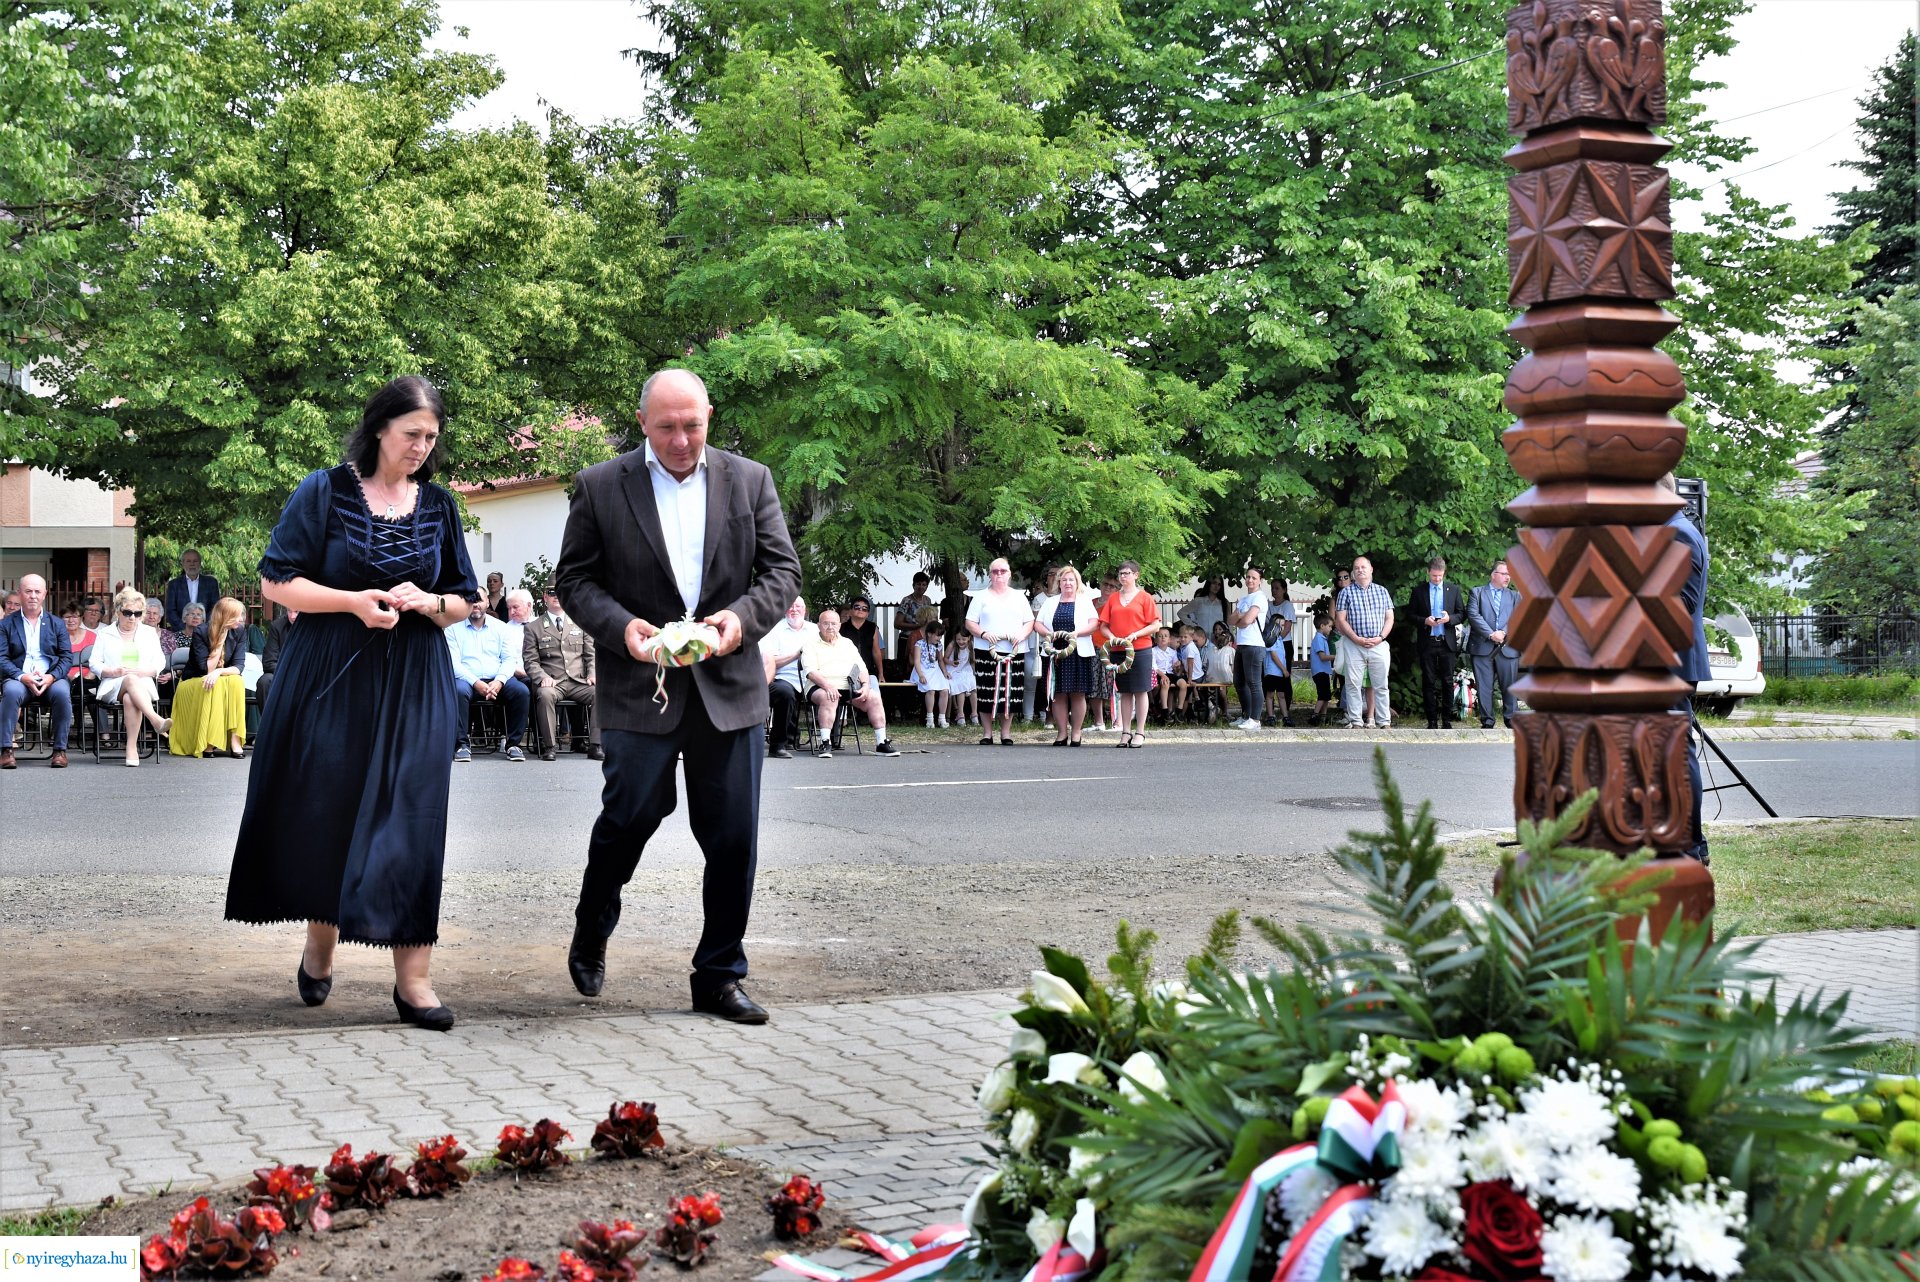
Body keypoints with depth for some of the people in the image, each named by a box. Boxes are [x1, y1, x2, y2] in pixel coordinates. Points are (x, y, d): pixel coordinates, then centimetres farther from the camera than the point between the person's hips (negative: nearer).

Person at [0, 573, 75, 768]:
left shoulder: (57, 624, 16)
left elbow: (67, 657, 8)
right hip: (19, 679, -1)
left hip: (51, 679, 1)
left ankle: (60, 750, -22)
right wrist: (22, 677, -17)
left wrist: (52, 677, -12)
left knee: (62, 692, -33)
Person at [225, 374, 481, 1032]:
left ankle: (412, 977, -4)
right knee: (324, 813, 2)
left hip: (414, 686, 2)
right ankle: (320, 942, 26)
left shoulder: (438, 505, 10)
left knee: (409, 819, -5)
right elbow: (275, 583, -3)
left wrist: (427, 602, -8)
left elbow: (465, 602, 14)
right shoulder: (324, 492, 0)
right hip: (330, 678, -2)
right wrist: (353, 601, -16)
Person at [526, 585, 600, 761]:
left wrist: (592, 675, -3)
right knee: (545, 694, -37)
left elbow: (591, 655, 16)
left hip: (579, 682, 2)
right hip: (552, 683, -2)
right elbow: (530, 661, 6)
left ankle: (595, 746, -23)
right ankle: (550, 746, -28)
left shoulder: (580, 623, 20)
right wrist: (543, 677, -14)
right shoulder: (533, 628, 13)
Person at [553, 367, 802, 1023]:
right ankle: (590, 935, 26)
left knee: (733, 839, 3)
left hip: (729, 688, 2)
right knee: (629, 816, -3)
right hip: (640, 689, -2)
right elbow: (574, 577, 4)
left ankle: (719, 977, 16)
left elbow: (782, 569, 7)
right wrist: (620, 626, -14)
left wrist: (743, 616, -12)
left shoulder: (749, 480, 8)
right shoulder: (600, 487, 3)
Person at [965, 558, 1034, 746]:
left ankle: (1006, 732, 6)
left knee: (1010, 693, -1)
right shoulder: (981, 596, 9)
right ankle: (987, 732, 4)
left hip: (1015, 651, 2)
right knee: (987, 693, -4)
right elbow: (970, 623, 4)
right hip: (986, 651, -2)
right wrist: (983, 634, -14)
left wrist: (1022, 635, -7)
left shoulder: (1019, 598, 16)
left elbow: (1029, 622, 14)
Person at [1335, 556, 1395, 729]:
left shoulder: (1382, 591, 11)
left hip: (1378, 644, 1)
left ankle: (1384, 722, 6)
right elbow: (1340, 620, -1)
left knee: (1381, 685, 2)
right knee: (1353, 684, -2)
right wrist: (1357, 639, -11)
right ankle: (1355, 722, 3)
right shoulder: (1346, 592, 5)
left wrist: (1380, 637, -7)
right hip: (1353, 645, -1)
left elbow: (1389, 618, 9)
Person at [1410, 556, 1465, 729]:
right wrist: (1424, 621, -12)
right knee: (1428, 682, 1)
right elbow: (1410, 614, 6)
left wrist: (1450, 618, -11)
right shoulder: (1419, 591, 5)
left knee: (1447, 682, 0)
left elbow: (1461, 613, 10)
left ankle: (1447, 720, 6)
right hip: (1427, 643, 0)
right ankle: (1432, 720, 5)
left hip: (1447, 642, 0)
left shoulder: (1453, 589, 8)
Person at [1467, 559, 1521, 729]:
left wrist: (1505, 634, -12)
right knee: (1484, 687, -1)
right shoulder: (1477, 593, 9)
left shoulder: (1515, 596, 18)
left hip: (1508, 648, 2)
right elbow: (1473, 615, -4)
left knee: (1509, 686, 3)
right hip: (1482, 647, -2)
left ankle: (1510, 719, 13)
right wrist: (1491, 634, -13)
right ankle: (1487, 721, 5)